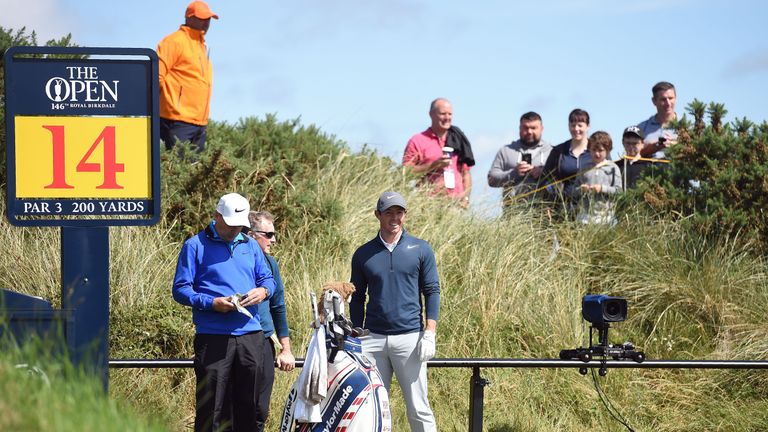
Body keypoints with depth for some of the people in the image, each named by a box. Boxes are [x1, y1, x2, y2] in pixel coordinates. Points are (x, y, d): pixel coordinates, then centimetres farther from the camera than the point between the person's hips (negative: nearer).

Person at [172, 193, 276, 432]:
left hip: (250, 335, 5)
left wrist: (263, 290, -4)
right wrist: (212, 303, -17)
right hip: (213, 338, -5)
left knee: (250, 403, 9)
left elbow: (267, 278, 21)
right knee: (211, 406, -5)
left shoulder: (250, 246, 16)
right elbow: (180, 289, -3)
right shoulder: (195, 246, 0)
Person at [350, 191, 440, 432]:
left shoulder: (421, 250, 5)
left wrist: (429, 335, -7)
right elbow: (357, 299, 13)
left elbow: (432, 292, 3)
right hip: (373, 339, 2)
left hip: (410, 338, -2)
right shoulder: (363, 254, 10)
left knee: (418, 408, -3)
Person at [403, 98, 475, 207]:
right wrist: (434, 165, -9)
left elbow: (466, 173, 23)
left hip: (456, 202, 3)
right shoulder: (418, 141, 7)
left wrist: (465, 195, 6)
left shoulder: (458, 141, 21)